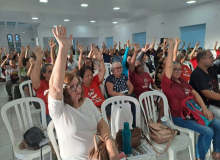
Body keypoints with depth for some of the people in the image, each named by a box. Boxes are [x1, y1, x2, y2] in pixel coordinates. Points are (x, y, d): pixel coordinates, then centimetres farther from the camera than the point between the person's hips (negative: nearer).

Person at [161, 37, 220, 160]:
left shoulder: (182, 81, 9)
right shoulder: (167, 84, -16)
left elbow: (195, 93, 6)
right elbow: (168, 66, -27)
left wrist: (204, 108, -7)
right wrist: (171, 46, -24)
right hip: (179, 117, -8)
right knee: (208, 132, -19)